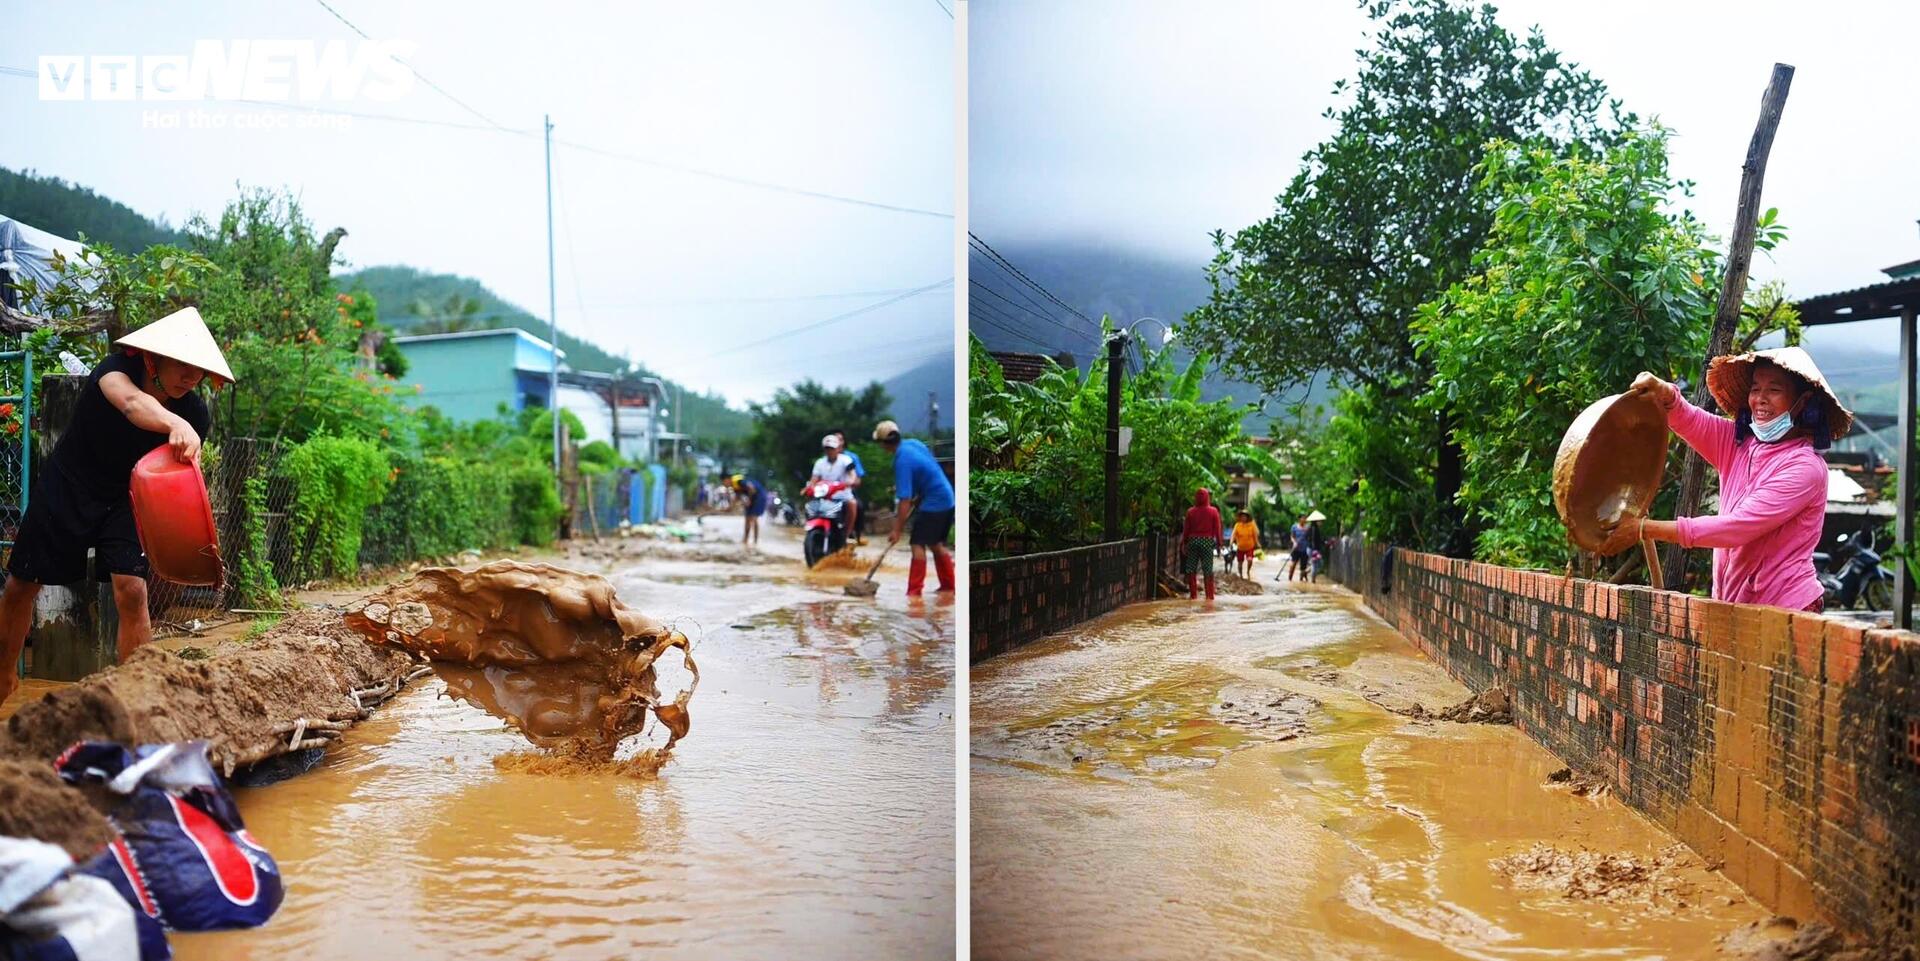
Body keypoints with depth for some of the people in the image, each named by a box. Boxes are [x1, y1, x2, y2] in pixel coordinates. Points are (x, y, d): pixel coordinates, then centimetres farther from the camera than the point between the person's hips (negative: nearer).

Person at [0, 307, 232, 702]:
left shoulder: (194, 415, -18)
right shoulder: (118, 369, -26)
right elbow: (130, 402, -50)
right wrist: (174, 424, -71)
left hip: (123, 499, 1)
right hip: (64, 489, -1)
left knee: (132, 592, -16)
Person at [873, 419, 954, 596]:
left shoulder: (903, 460, -21)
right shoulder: (913, 443, 3)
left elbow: (905, 501, -22)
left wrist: (897, 530, -17)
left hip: (932, 504, -9)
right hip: (947, 500, 9)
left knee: (918, 545, -7)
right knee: (936, 544, 19)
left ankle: (914, 592, -9)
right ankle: (948, 585, 26)